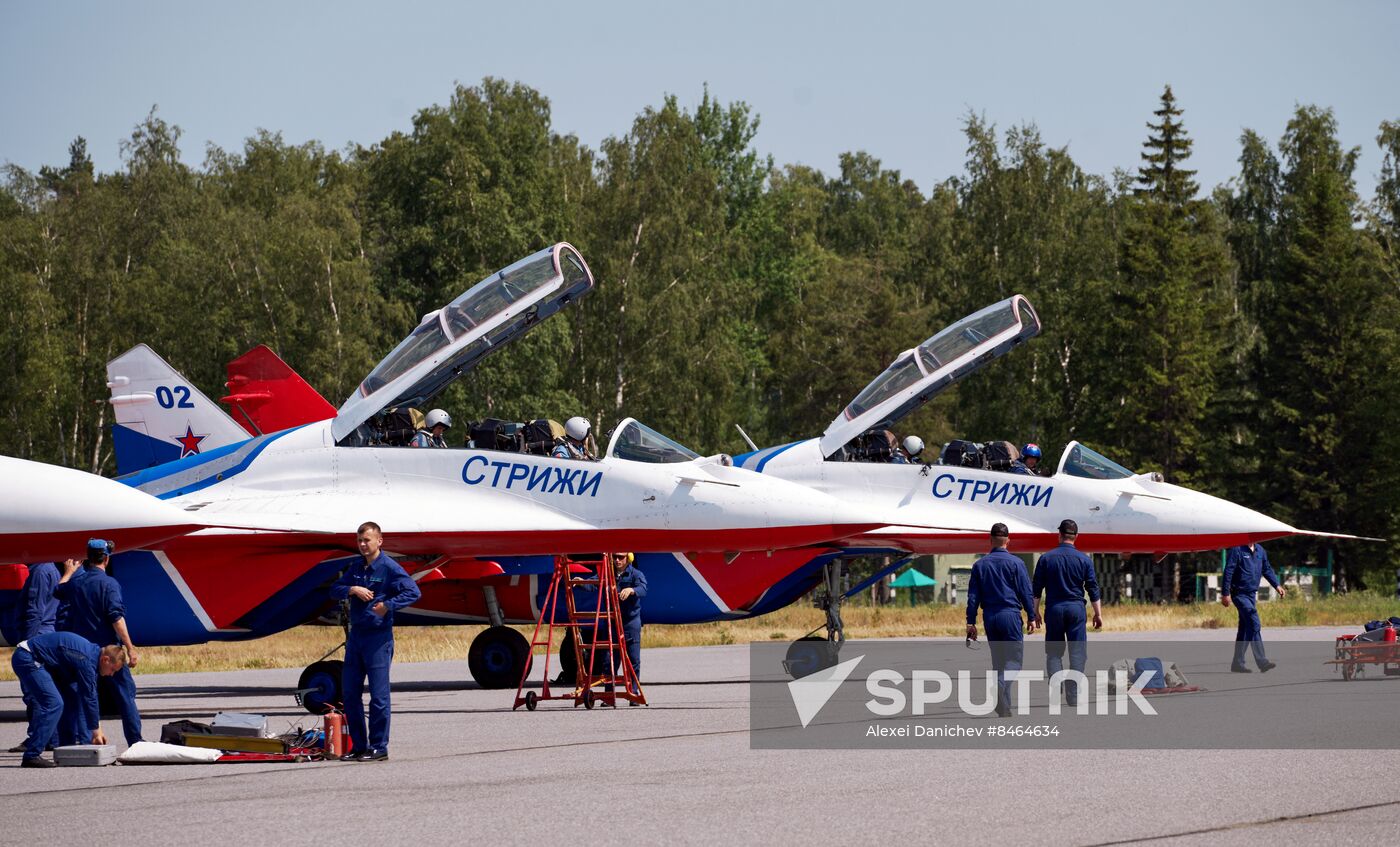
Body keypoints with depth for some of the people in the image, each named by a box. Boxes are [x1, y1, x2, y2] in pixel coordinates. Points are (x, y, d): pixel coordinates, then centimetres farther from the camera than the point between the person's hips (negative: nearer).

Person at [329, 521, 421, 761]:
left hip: (378, 636, -7)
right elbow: (334, 590, 10)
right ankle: (358, 746, 16)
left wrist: (388, 605, -24)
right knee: (350, 691, 8)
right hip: (356, 634, 7)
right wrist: (352, 589, -9)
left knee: (379, 694, -4)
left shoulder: (389, 568, -7)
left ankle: (379, 748, 1)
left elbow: (413, 592, -15)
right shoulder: (356, 568, 13)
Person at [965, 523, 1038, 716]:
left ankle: (1004, 707, 13)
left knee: (998, 660, 13)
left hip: (989, 617, 4)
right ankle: (1001, 685, -29)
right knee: (1014, 658, -1)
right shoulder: (1015, 563, -4)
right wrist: (1031, 617, 6)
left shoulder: (979, 565, 6)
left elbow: (973, 595, 6)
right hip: (1010, 614, -4)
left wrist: (971, 622, 8)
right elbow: (1025, 592, -3)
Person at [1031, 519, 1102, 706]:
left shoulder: (1046, 558, 0)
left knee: (1054, 652, 8)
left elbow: (1036, 587, 3)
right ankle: (1073, 696, -2)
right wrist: (1098, 614, 8)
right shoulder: (1084, 560, 0)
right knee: (1077, 652, 3)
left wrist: (1035, 611, 11)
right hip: (1076, 608, 0)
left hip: (1054, 608, 0)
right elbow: (1093, 589, 1)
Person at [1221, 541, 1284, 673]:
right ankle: (1262, 661, -19)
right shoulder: (1237, 550, -12)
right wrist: (1225, 593, -16)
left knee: (1245, 628, 12)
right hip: (1239, 593, -8)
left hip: (1251, 594, 8)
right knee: (1254, 624, -16)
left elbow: (1267, 569, 20)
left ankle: (1238, 663, 19)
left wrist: (1277, 585, 8)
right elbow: (1228, 572, -14)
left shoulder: (1260, 550, 9)